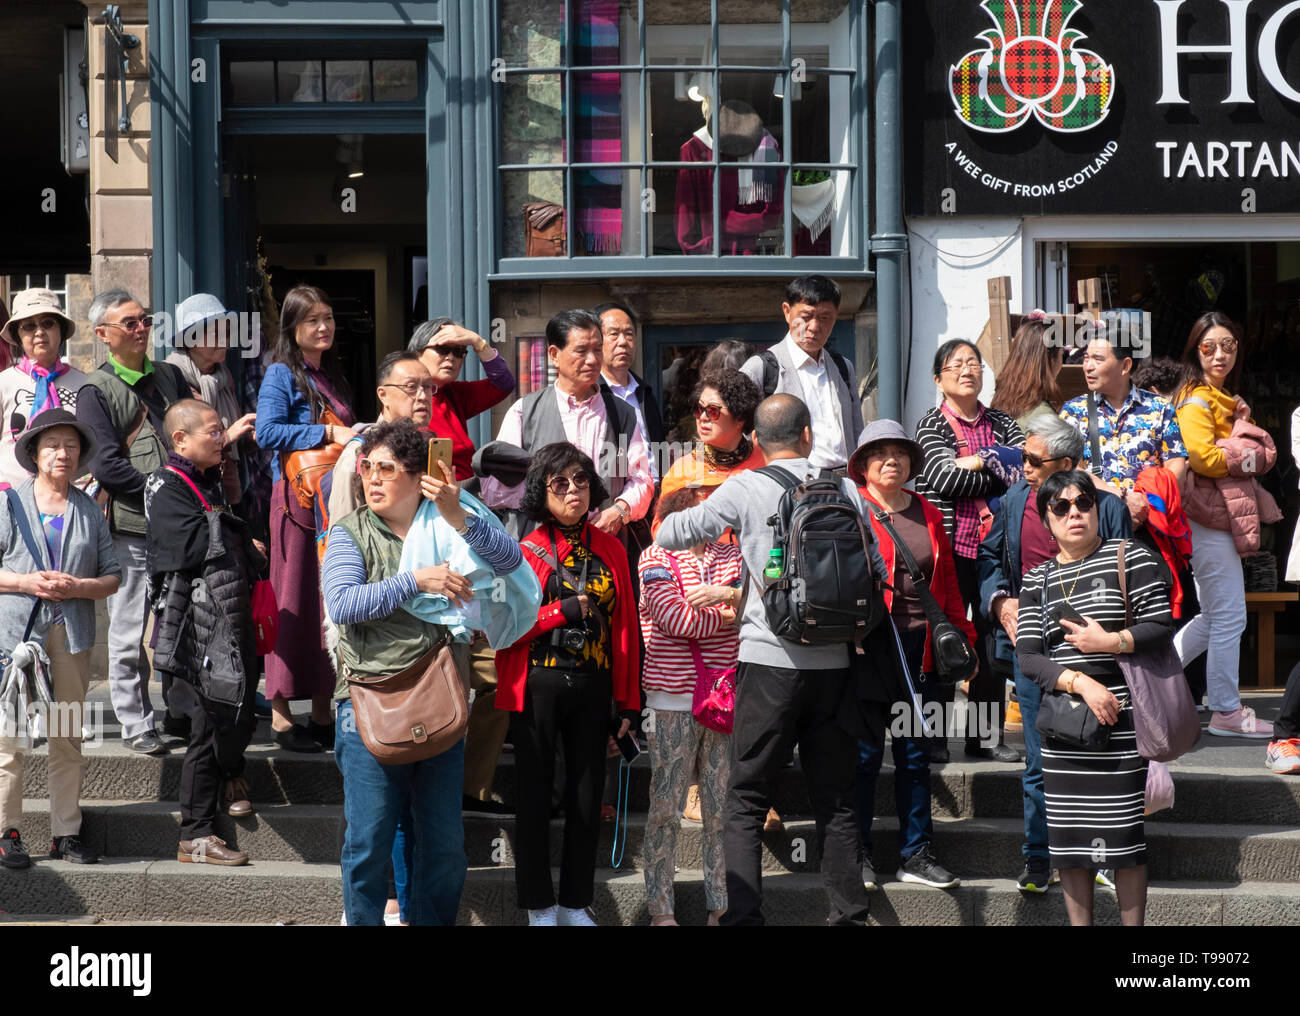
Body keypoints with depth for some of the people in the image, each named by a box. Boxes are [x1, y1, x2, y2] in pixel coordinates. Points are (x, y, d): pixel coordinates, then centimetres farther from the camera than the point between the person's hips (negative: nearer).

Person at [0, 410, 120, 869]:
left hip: (71, 635, 3)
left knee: (68, 740, 7)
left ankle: (66, 832, 14)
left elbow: (113, 576, 10)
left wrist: (79, 587, -9)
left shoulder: (89, 511, 11)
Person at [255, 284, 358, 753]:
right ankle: (281, 715, -1)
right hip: (298, 498, -7)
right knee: (295, 603, -6)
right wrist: (328, 433, -18)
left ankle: (322, 714, 13)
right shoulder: (282, 374, -3)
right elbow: (267, 432, -16)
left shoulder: (333, 377, 19)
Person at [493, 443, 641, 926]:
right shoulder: (525, 552, -2)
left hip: (592, 687, 3)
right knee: (534, 797, 5)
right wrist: (564, 610, -14)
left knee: (587, 799, 9)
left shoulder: (611, 550, 7)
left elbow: (625, 628, 7)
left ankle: (575, 904, 22)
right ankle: (539, 907, 16)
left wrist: (628, 701, 5)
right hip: (537, 687, -3)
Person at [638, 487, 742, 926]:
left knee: (724, 808, 6)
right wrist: (734, 615, -3)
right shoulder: (656, 557, 0)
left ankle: (721, 906, 13)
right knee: (665, 807, -1)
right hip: (674, 700, -4)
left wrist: (727, 592, -16)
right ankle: (660, 909, 6)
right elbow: (673, 618, -11)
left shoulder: (734, 556, 13)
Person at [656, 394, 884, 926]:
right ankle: (849, 913, 11)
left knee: (746, 800, 2)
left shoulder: (746, 488, -3)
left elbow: (673, 533, 2)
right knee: (835, 799, 11)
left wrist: (665, 528, 25)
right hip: (834, 661, 3)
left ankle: (743, 914, -7)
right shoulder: (845, 489, 5)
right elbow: (877, 571, 10)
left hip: (770, 659, -3)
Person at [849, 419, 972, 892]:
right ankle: (857, 853, 10)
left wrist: (964, 639, 12)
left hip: (919, 648, 5)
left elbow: (947, 583, 17)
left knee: (915, 754, 9)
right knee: (865, 751, 0)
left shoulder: (928, 515, 14)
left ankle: (916, 854, 17)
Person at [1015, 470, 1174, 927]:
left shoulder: (1131, 557, 1)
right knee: (1069, 838, 6)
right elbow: (1028, 656, 0)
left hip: (1119, 719, -3)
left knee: (1123, 837, -5)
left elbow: (1162, 627, -4)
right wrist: (1082, 683, -14)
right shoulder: (1036, 580, 10)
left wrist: (1110, 642, -17)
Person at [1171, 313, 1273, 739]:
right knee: (1228, 617, -3)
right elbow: (1202, 457, -27)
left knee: (1214, 616, 17)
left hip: (1222, 518, 10)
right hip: (1207, 518, -10)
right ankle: (1226, 712, 6)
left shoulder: (1223, 399, 17)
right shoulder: (1196, 400, -14)